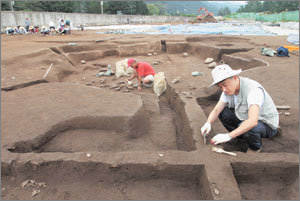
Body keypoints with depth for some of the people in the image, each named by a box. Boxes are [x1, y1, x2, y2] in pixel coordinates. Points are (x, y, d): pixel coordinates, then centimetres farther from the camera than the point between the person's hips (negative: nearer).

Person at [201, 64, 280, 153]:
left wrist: (228, 136, -49)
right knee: (222, 112, -7)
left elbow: (253, 121, -45)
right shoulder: (228, 89, -9)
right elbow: (216, 110, -10)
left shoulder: (253, 89, -33)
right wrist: (208, 123, -31)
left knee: (248, 128, -37)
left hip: (266, 124, -7)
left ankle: (255, 149, -3)